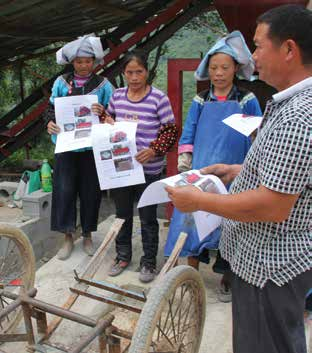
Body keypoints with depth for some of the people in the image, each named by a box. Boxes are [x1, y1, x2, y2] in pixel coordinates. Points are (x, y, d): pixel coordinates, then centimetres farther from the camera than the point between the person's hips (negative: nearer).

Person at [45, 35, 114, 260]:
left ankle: (88, 236, 23)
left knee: (90, 191, 6)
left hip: (92, 147, -1)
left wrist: (103, 112, -20)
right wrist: (50, 123, -11)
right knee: (64, 190, 0)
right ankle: (68, 237, 16)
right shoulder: (61, 83, 6)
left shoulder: (103, 85, 1)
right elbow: (51, 109, 11)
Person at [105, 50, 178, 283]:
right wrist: (107, 122, -3)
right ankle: (123, 255, 36)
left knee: (148, 218, 9)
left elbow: (171, 131, -9)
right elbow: (108, 117, 20)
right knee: (122, 214, 17)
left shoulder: (159, 98, -10)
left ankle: (149, 262, 26)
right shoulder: (117, 95, 4)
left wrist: (154, 150, -24)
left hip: (149, 168, -4)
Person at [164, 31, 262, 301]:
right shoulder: (201, 101, 7)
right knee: (193, 217, 2)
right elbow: (188, 135, 8)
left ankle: (227, 278, 25)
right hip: (200, 172, 2)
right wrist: (184, 162, -2)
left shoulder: (247, 101, 1)